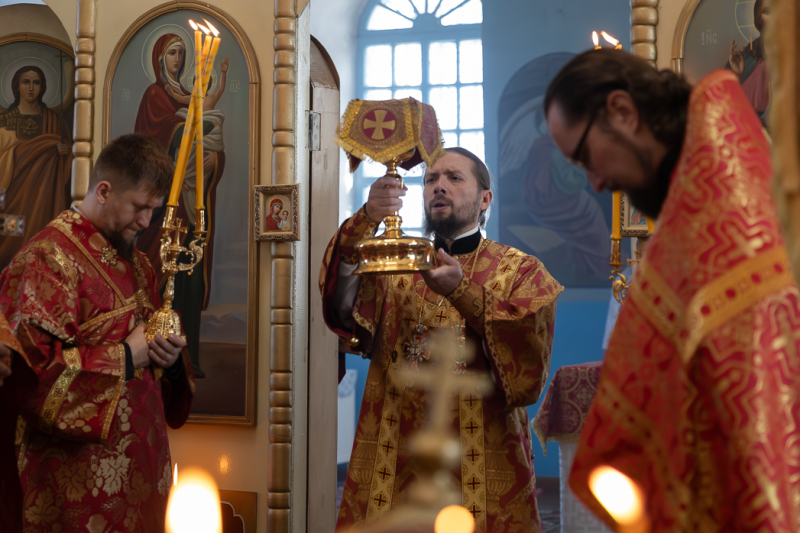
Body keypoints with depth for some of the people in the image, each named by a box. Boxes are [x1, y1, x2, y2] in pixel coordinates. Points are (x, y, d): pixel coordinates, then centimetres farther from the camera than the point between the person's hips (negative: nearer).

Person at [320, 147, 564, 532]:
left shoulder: (521, 272, 4)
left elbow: (528, 367, -12)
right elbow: (344, 307, -11)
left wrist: (463, 293, -22)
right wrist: (366, 220, -25)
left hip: (482, 467, -1)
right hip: (393, 468, 2)